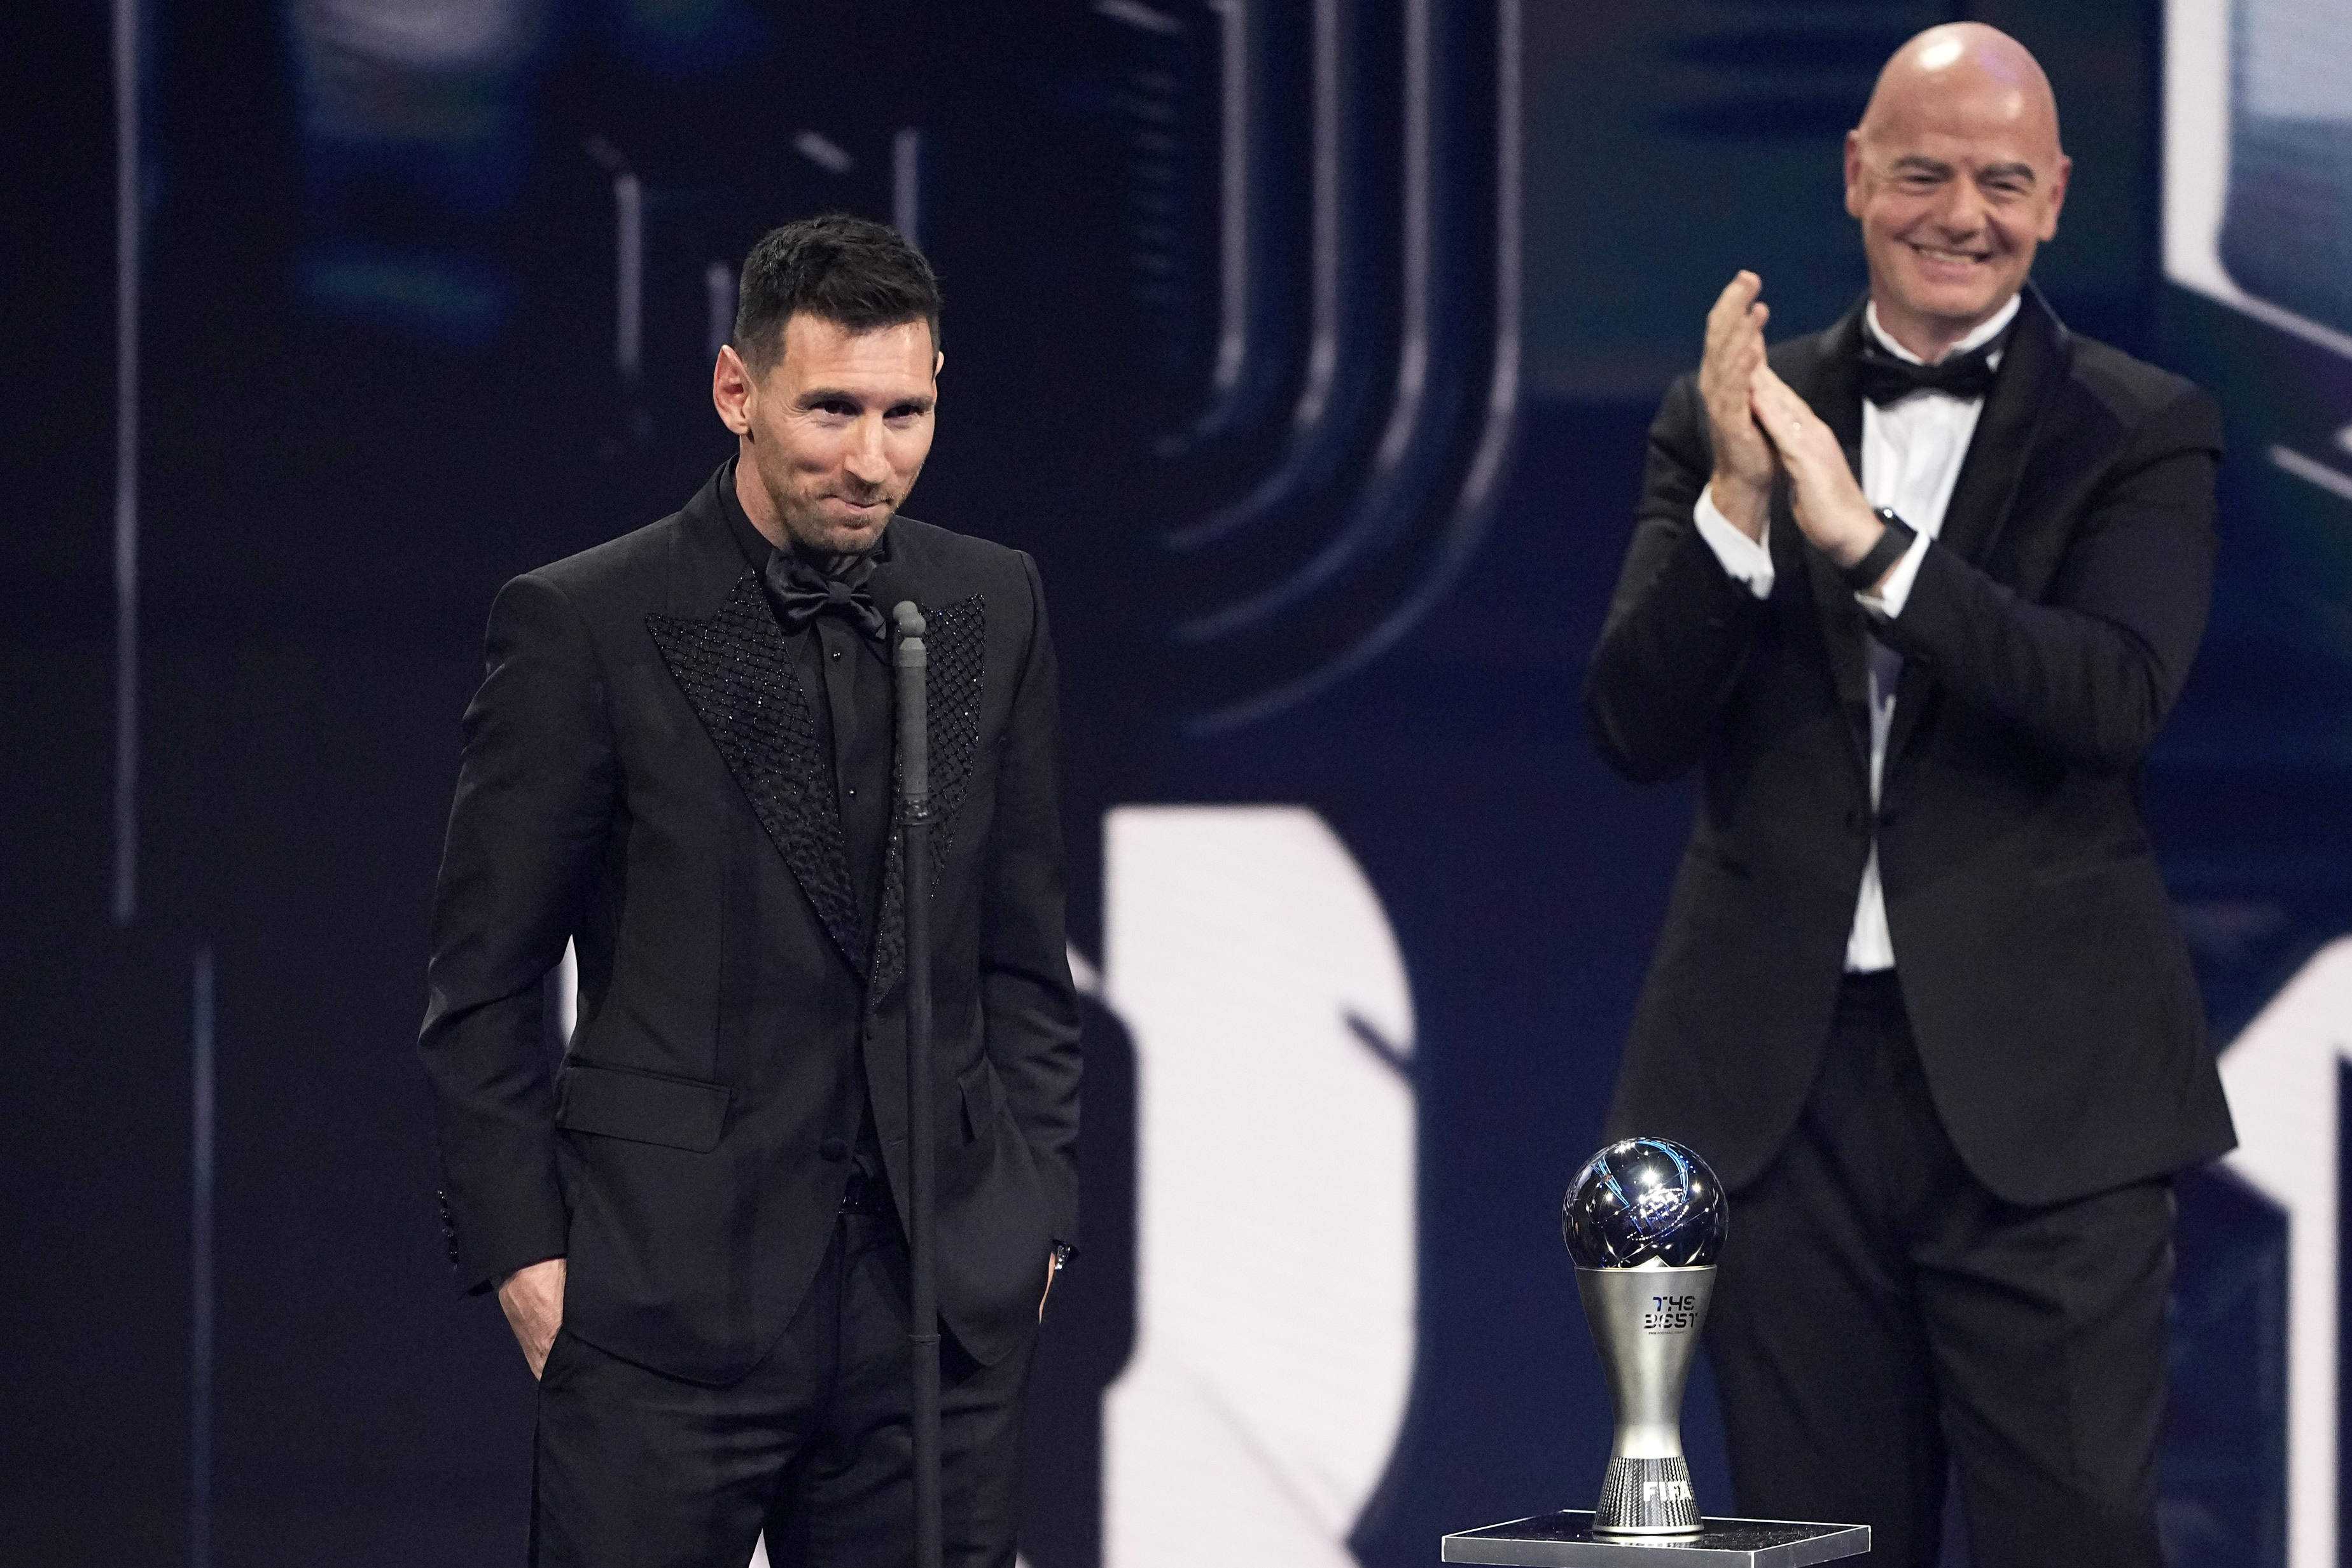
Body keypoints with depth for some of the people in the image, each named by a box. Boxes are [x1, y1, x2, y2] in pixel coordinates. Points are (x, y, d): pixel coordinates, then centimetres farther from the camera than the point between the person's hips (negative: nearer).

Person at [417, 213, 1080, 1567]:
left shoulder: (994, 609, 9)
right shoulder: (585, 626, -4)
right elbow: (484, 984, -1)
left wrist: (1036, 1209, 9)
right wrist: (522, 1249, -6)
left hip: (943, 1292, 4)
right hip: (665, 1290, -4)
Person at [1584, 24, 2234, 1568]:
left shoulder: (2144, 435, 2)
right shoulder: (1732, 418, 9)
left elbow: (2120, 699, -15)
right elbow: (1636, 726, 0)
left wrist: (1865, 539, -23)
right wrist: (1738, 501, -15)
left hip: (2038, 1090, -2)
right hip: (1786, 1084, 3)